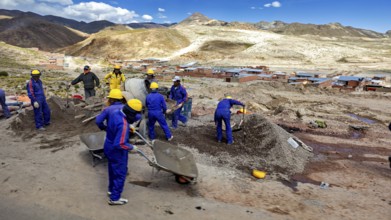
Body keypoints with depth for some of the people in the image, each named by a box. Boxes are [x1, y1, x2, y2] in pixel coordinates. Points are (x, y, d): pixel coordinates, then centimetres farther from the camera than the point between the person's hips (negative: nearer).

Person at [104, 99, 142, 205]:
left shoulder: (115, 112, -9)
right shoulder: (123, 125, -35)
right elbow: (120, 144, -33)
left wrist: (128, 126, 8)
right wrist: (131, 148, -17)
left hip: (109, 147, 9)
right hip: (117, 152, -9)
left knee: (113, 170, 27)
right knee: (120, 174, 8)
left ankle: (111, 189, 47)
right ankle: (115, 198, 22)